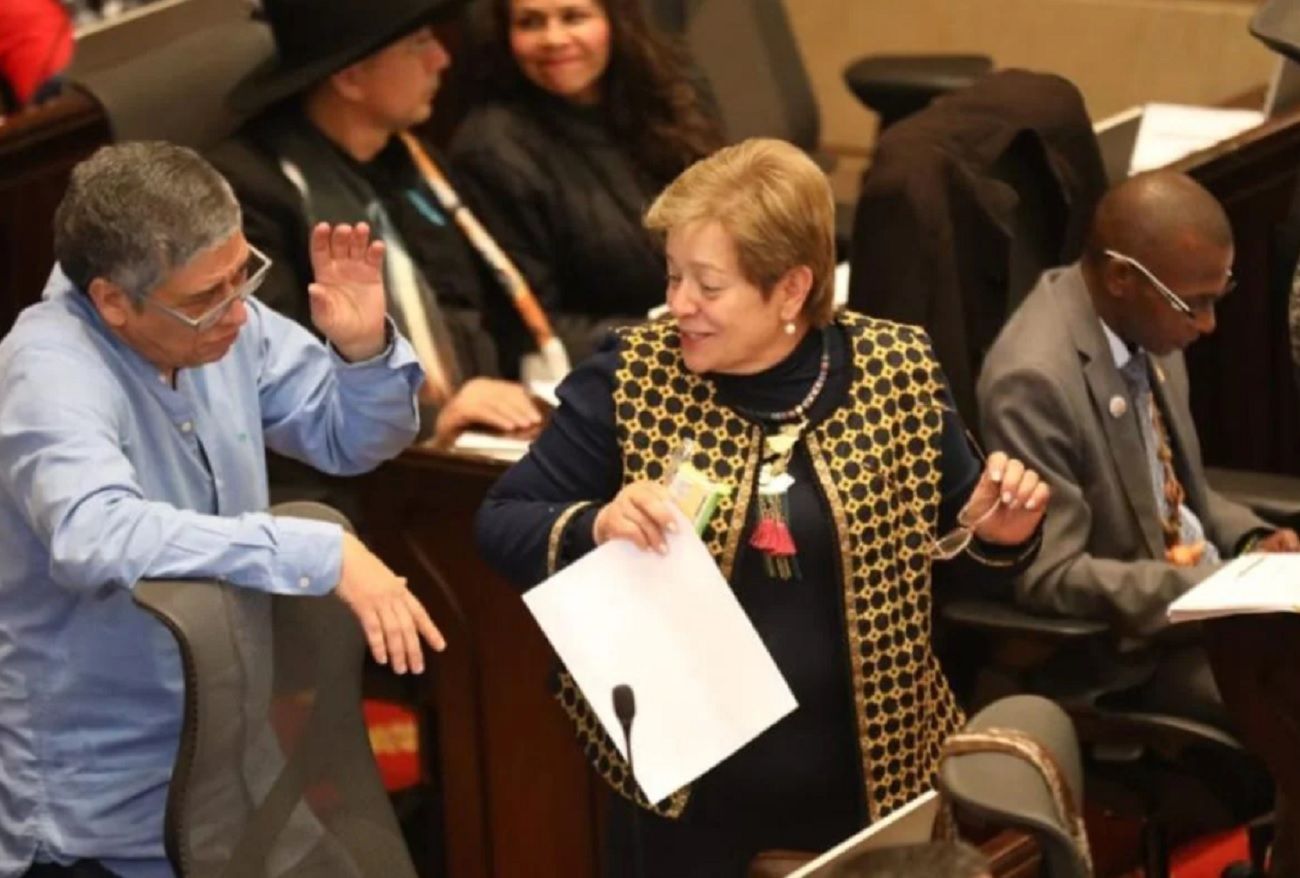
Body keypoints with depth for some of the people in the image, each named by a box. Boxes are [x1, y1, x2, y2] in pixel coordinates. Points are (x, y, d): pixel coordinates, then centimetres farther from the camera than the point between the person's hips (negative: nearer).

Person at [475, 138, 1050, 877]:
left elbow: (956, 533, 8)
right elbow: (500, 524, -4)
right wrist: (595, 528, -23)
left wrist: (999, 534, -14)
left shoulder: (898, 371, -4)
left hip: (863, 779, 1)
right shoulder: (632, 377, -7)